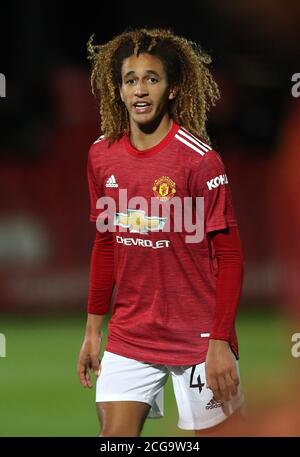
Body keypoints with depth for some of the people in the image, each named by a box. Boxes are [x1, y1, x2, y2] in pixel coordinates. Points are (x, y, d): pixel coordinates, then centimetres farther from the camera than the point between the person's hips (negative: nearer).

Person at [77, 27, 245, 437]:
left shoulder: (199, 159, -13)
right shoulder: (102, 156, 3)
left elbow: (229, 256, -12)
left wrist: (220, 342, -16)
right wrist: (93, 328, 13)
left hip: (198, 338, -4)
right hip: (129, 337, 4)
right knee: (114, 434, -1)